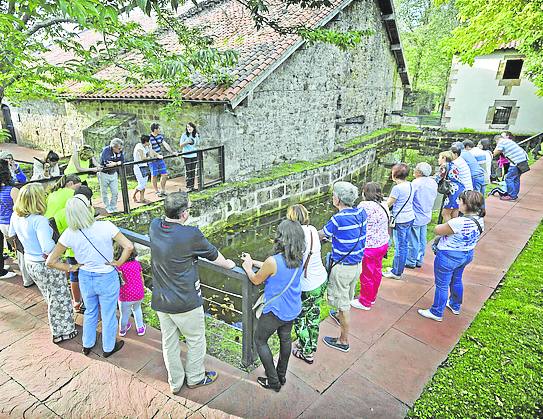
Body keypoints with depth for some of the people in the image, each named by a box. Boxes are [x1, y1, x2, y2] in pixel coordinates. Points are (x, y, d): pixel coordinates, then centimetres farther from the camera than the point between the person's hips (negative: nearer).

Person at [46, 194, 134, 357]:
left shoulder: (69, 234, -16)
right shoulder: (106, 226, -26)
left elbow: (51, 261, -9)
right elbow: (129, 246, -29)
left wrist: (71, 268, 3)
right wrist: (120, 262, -13)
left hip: (85, 278, 4)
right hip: (107, 279, -3)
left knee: (90, 312, 29)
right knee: (108, 315, 19)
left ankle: (87, 345, 50)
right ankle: (109, 347, 40)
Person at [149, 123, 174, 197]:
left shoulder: (160, 136, 6)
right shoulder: (149, 138, -14)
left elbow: (165, 144, 5)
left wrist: (172, 152, -5)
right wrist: (157, 155, -34)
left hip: (160, 158, 7)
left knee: (164, 174, 7)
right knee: (154, 175, 4)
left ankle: (162, 190, 20)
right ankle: (156, 191, 17)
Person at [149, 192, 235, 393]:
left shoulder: (154, 226, -9)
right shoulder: (191, 235, -25)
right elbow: (213, 254, -8)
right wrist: (227, 264, 13)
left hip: (161, 301, 6)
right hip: (185, 302, -6)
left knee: (169, 343, 21)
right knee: (196, 340, 19)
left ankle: (175, 382, 39)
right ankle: (195, 377, 39)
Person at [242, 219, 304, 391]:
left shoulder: (273, 261, -30)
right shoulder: (299, 258, -9)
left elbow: (256, 280, -12)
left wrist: (248, 267, 8)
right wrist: (253, 261, 13)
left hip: (275, 311, -6)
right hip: (292, 309, 7)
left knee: (260, 340, 16)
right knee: (285, 339, 26)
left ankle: (273, 381, 26)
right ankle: (281, 375, 44)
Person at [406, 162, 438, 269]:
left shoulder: (416, 183, -21)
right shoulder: (433, 182, 2)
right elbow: (434, 197, 13)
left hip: (416, 217, -7)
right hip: (426, 216, 8)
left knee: (413, 241, 5)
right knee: (422, 240, 17)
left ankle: (411, 262, 17)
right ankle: (419, 260, 28)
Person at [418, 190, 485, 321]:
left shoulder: (459, 222, -34)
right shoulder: (480, 220, -6)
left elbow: (437, 230, -20)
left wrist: (444, 226, 1)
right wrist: (449, 227, 2)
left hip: (448, 257, -9)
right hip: (467, 255, 9)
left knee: (442, 285, 9)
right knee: (456, 280, 28)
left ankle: (436, 313, 26)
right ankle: (455, 306, 49)